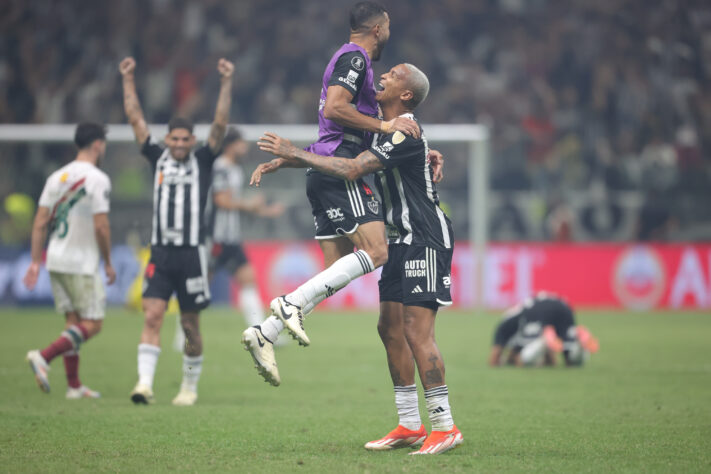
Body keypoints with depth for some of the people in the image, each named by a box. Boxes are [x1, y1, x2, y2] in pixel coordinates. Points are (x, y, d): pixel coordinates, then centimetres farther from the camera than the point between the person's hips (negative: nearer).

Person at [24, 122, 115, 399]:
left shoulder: (57, 177, 10)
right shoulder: (97, 179, -11)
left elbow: (40, 223, 8)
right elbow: (101, 226, -15)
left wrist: (35, 261, 10)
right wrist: (108, 263, -5)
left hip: (56, 262, 7)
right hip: (83, 264, -7)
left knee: (73, 321, 14)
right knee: (91, 325, -2)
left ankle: (74, 385, 12)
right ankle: (43, 357, -20)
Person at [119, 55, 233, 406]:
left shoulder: (202, 161, 5)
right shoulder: (158, 159, 9)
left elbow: (220, 125, -4)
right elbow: (135, 118, 10)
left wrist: (226, 83, -11)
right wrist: (128, 80, 8)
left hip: (191, 253, -1)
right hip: (160, 252, 1)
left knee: (190, 324, 6)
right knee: (152, 316, -11)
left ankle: (190, 386, 19)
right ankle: (145, 383, -18)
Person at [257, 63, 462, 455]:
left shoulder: (406, 135, -19)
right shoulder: (383, 131, 13)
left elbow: (351, 169, -25)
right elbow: (340, 155, 25)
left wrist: (294, 154, -19)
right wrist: (282, 160, 17)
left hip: (425, 241, -10)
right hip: (402, 241, 10)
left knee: (417, 331, -13)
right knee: (391, 328, 8)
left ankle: (444, 426, -10)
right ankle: (410, 425, 13)